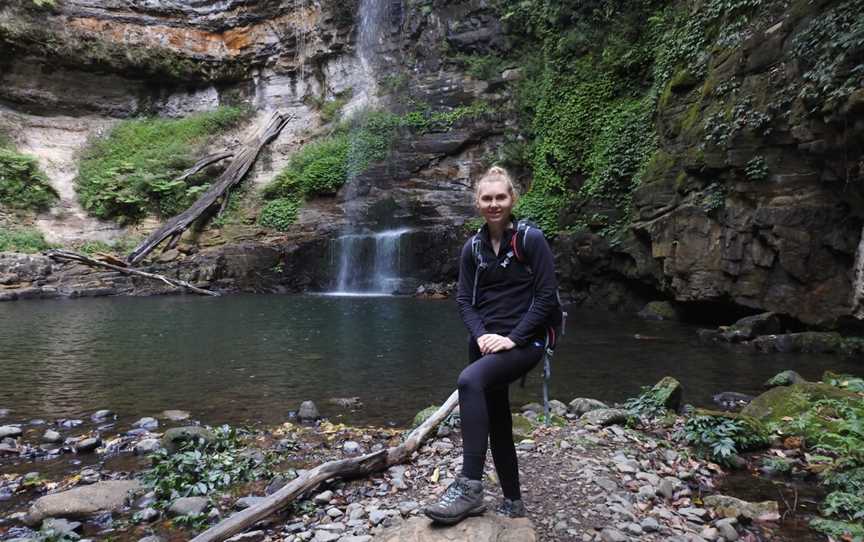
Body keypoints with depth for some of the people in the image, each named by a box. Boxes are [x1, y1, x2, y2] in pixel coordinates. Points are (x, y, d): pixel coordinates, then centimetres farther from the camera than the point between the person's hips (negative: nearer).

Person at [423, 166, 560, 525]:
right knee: (496, 421, 9)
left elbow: (547, 296, -10)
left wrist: (513, 338, -17)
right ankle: (512, 502, 26)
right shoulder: (473, 248, 9)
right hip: (485, 340, 6)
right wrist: (481, 334, -12)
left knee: (469, 381, -31)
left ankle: (469, 487, -26)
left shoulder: (531, 239, -5)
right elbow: (464, 300, 6)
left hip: (524, 341, -5)